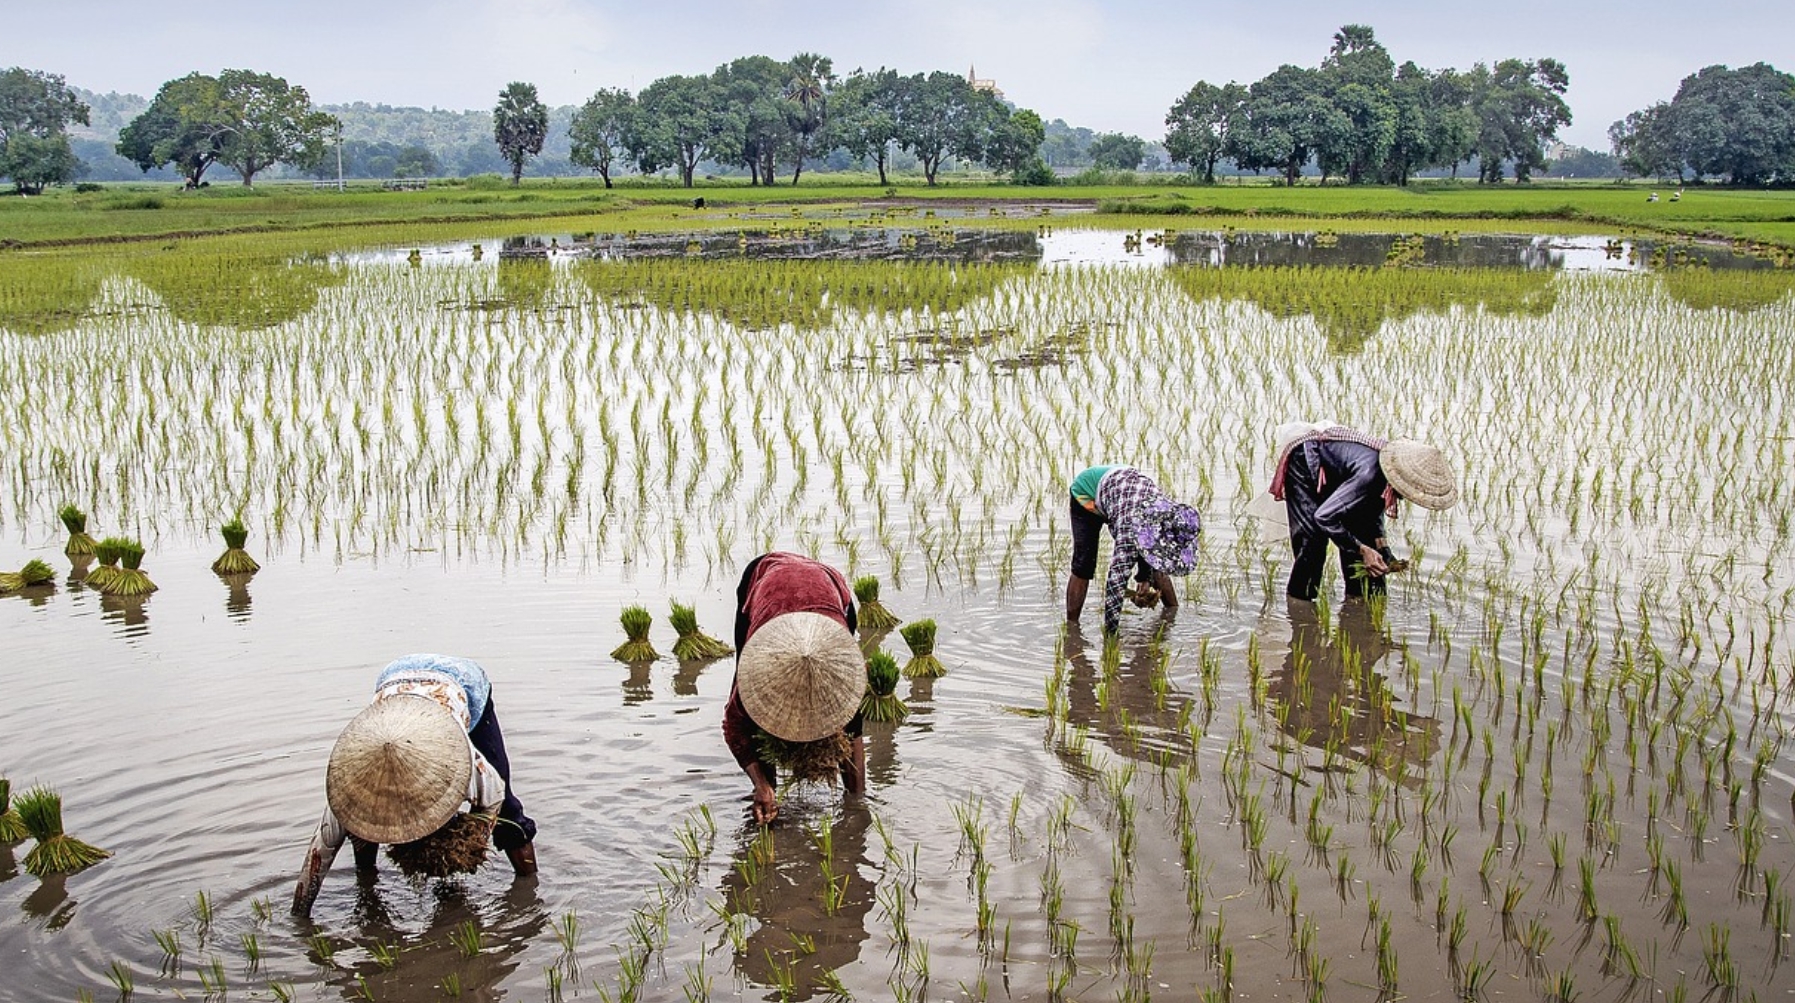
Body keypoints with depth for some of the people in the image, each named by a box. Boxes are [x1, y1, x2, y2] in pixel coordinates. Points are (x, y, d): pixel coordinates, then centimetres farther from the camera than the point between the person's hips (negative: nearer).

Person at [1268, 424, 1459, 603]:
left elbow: (1374, 513, 1)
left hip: (1333, 476, 8)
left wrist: (1386, 554, -11)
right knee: (1313, 543, -17)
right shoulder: (1370, 473, -42)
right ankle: (1298, 599, -6)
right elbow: (1324, 516, -40)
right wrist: (1362, 550, -36)